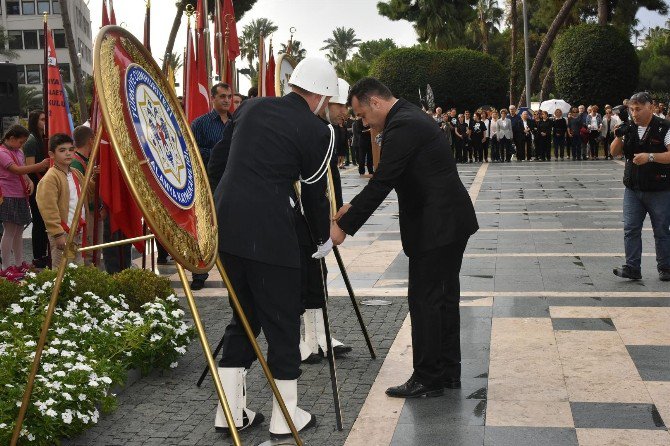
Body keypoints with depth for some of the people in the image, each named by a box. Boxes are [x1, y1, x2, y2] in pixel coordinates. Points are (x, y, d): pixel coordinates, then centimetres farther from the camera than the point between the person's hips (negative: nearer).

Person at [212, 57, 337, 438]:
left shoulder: (251, 107, 13)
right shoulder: (318, 132, -3)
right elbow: (315, 192, 4)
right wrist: (325, 238, 19)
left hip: (224, 222, 7)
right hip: (267, 233, -6)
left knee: (243, 316, 18)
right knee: (283, 321, 7)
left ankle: (231, 411, 21)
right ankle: (286, 417, 16)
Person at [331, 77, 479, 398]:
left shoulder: (402, 127, -18)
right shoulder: (411, 117, 15)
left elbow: (381, 183, -20)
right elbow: (386, 180, 19)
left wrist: (344, 226, -15)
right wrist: (353, 207, 15)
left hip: (435, 226, -10)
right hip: (450, 221, 11)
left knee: (424, 300, -3)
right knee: (444, 297, 15)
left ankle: (428, 379, 6)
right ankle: (447, 372, 25)